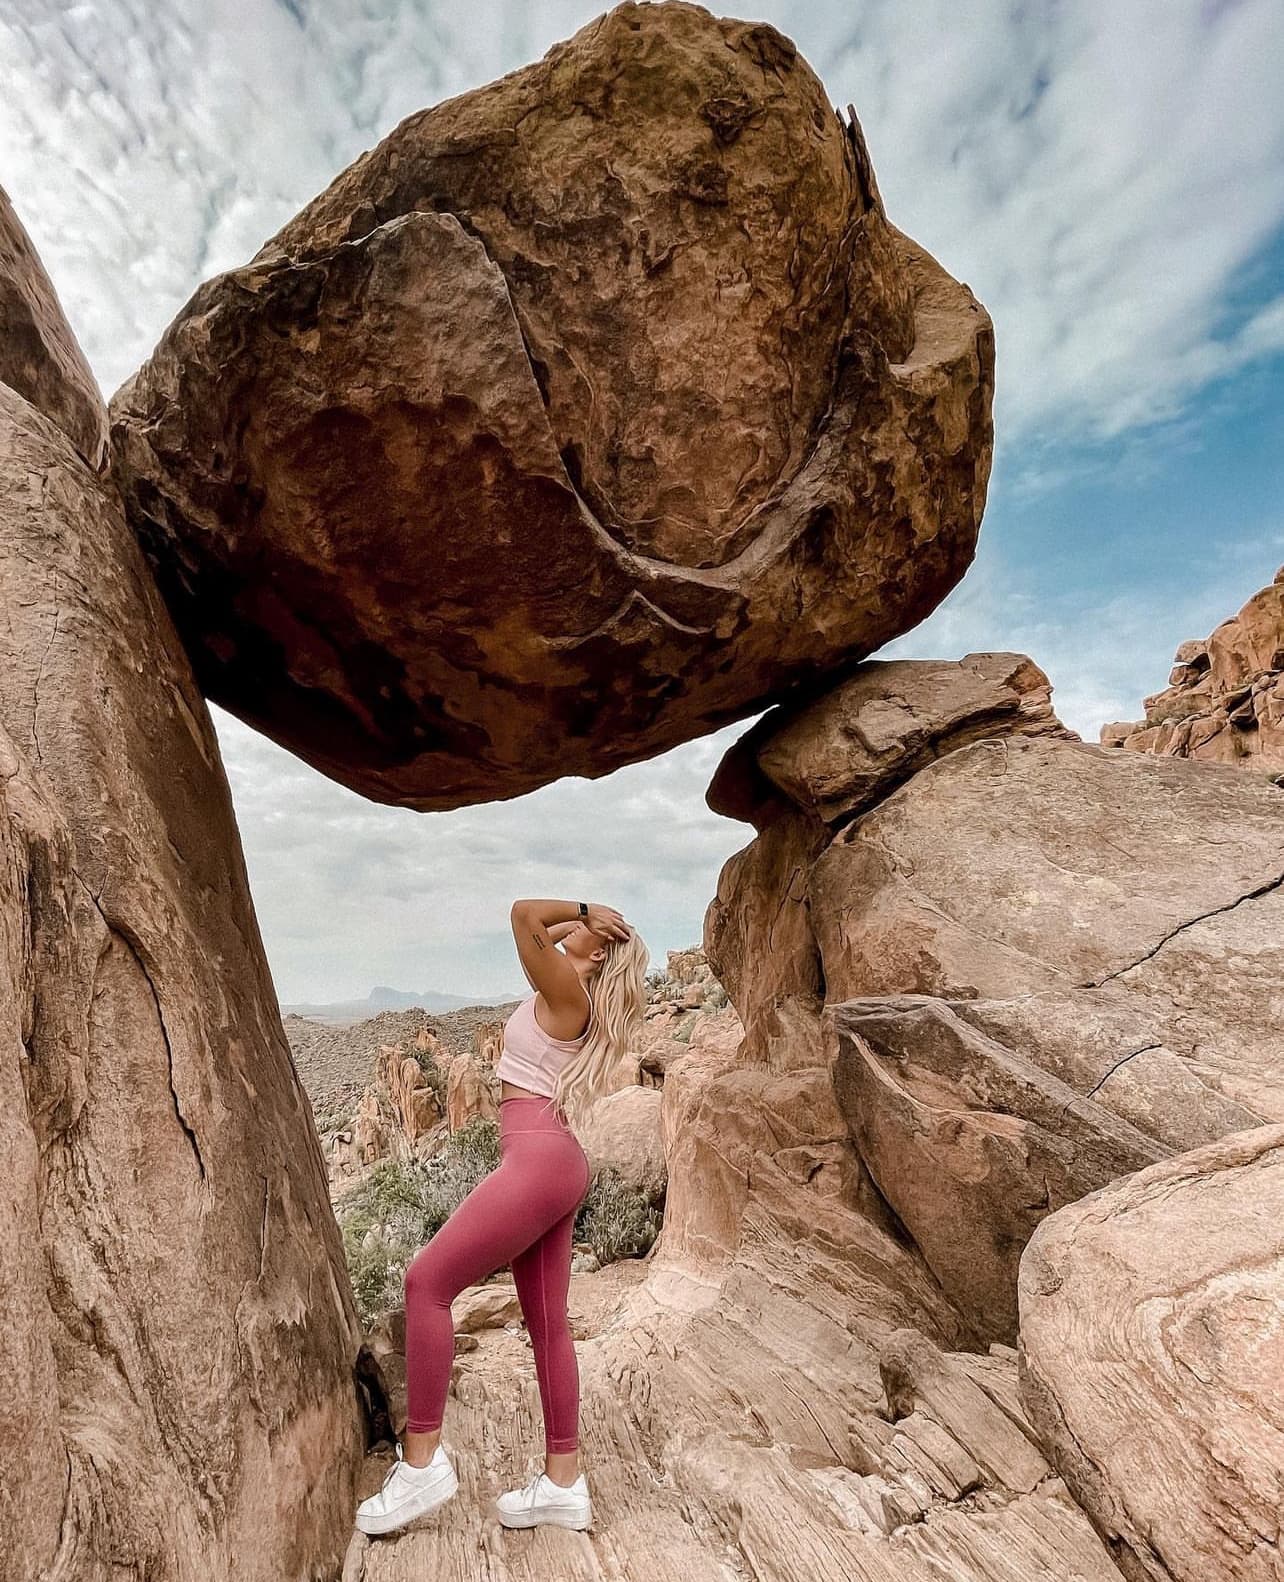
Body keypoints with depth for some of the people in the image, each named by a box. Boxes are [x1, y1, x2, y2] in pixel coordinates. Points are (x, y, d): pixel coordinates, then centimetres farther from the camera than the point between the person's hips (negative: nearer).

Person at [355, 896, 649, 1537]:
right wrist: (582, 918, 22)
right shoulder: (573, 1002, 16)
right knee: (547, 1325, 12)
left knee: (427, 1281, -7)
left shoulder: (567, 992, -9)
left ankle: (422, 1459, 1)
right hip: (553, 1165, 10)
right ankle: (563, 1482, 20)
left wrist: (584, 910, -7)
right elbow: (538, 936, 34)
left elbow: (523, 914, -19)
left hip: (538, 1158, -10)